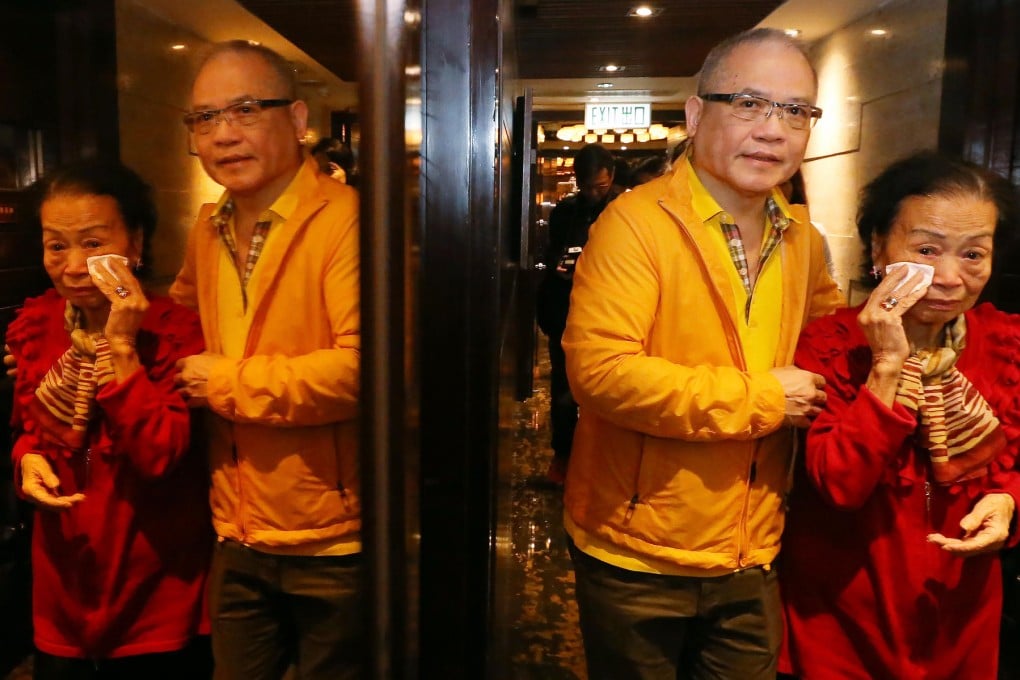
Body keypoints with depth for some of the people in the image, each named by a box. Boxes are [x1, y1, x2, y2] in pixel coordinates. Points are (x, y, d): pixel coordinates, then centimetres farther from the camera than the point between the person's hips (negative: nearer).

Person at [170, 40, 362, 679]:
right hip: (238, 536, 7)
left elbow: (365, 366, -30)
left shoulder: (347, 219, -18)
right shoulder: (208, 230, 7)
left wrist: (227, 383, -17)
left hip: (333, 539, -7)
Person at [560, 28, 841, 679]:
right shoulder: (637, 221, -18)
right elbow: (599, 368, -29)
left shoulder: (801, 235, 6)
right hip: (637, 557, -5)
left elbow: (826, 323, 26)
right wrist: (760, 399, -21)